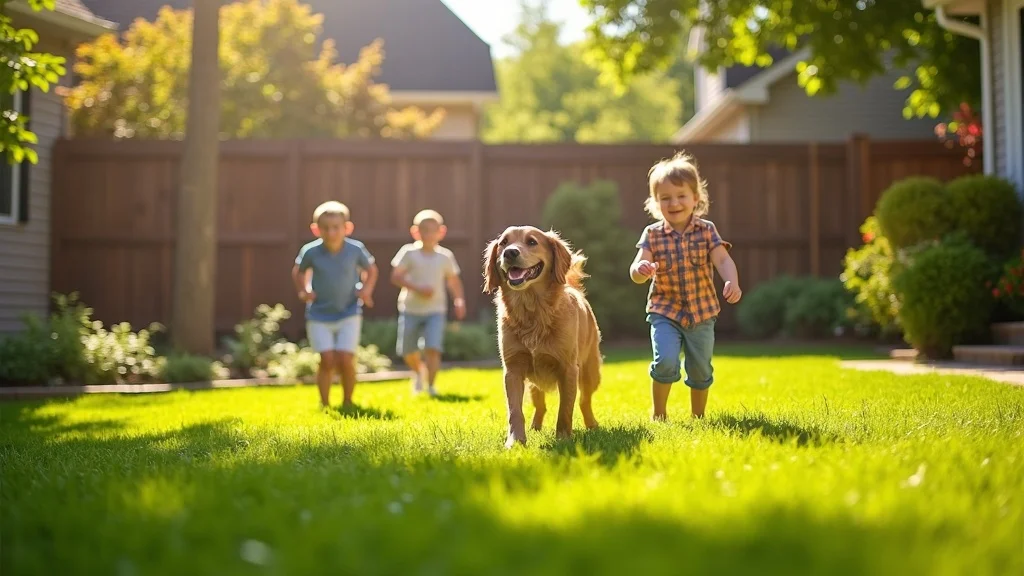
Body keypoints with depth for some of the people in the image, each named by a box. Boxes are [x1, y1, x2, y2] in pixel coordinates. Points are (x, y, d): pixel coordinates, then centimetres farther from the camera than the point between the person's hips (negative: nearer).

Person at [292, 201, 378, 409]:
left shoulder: (356, 249, -11)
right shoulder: (310, 251, -12)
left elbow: (371, 269, 8)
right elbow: (298, 272, 8)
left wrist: (366, 290, -8)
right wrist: (303, 291, -8)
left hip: (349, 313, 0)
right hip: (319, 315, 0)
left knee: (345, 360, -9)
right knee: (328, 360, -9)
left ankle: (348, 402, 13)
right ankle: (324, 404, 11)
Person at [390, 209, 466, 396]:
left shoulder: (445, 256, 0)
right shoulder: (409, 252, -7)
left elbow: (454, 280, 11)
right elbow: (395, 276, -11)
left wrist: (459, 300, -3)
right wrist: (417, 288, -22)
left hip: (435, 310, 0)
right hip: (411, 309, 0)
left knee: (432, 348, -17)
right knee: (408, 352, 9)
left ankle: (431, 385, -7)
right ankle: (418, 372, 40)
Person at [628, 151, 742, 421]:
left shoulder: (706, 230, -3)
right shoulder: (652, 235, -6)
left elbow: (723, 260, -14)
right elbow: (636, 273, -13)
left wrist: (732, 282, -35)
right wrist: (641, 270, -38)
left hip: (702, 312, 2)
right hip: (665, 311, -2)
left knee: (701, 371, 13)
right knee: (666, 361, -21)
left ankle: (698, 416, 35)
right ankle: (659, 414, 1)